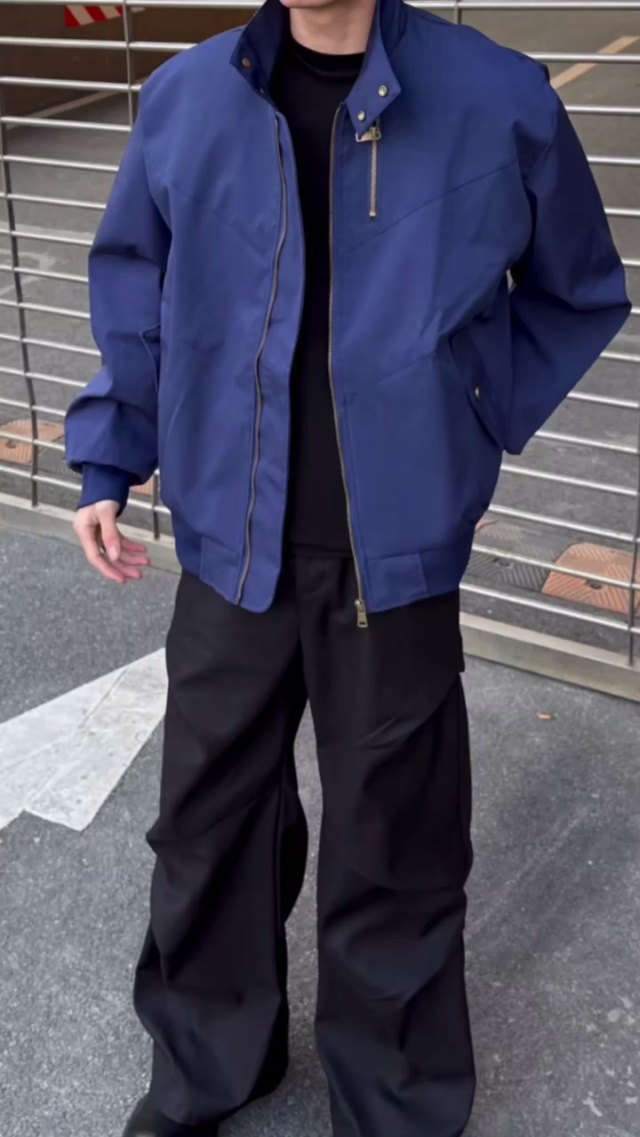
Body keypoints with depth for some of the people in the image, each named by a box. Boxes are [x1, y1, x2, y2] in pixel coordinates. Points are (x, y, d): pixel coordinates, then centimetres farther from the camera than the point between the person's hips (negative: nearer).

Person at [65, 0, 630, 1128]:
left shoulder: (500, 101, -8)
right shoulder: (183, 97, -2)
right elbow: (132, 289, 12)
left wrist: (470, 432, 0)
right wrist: (107, 460, 6)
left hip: (397, 551, -2)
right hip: (230, 540, 3)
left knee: (394, 849, 12)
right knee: (208, 821, 16)